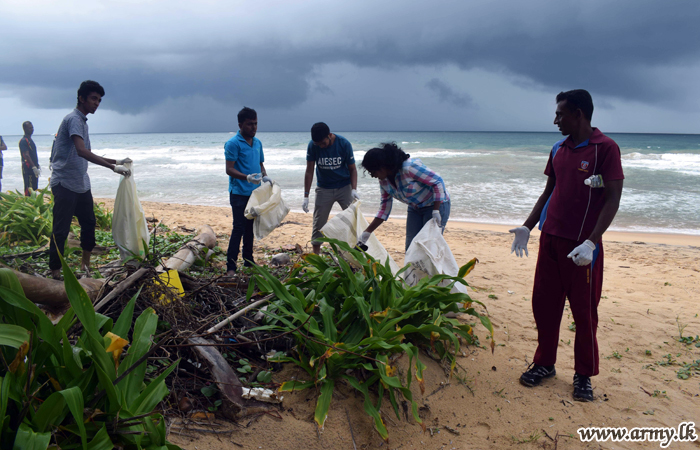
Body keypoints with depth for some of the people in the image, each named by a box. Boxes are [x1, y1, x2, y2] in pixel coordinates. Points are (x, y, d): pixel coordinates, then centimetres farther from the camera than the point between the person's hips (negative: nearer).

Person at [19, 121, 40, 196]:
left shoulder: (30, 140, 18)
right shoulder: (23, 141, -10)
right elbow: (26, 155, -19)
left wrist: (38, 166, 22)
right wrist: (34, 167, -25)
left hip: (34, 168, 9)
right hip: (28, 168, -9)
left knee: (34, 188, 10)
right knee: (29, 189, -9)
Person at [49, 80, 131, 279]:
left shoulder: (82, 122, 16)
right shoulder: (73, 119, -13)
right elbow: (82, 151, -29)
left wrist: (116, 161, 19)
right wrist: (113, 167, -31)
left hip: (81, 185, 10)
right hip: (65, 184, -10)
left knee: (89, 223, 14)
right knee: (61, 231, -5)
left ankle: (85, 265, 27)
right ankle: (55, 273, 2)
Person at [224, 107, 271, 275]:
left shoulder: (257, 142, 12)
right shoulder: (233, 144, -10)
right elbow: (229, 169, -15)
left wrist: (264, 176, 1)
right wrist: (247, 177, -29)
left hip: (254, 193, 7)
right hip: (239, 193, -7)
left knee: (250, 228, 14)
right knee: (239, 228, -7)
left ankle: (248, 261, 25)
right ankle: (230, 267, 0)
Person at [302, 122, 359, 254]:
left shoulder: (344, 144, -17)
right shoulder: (312, 146, -14)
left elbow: (352, 169, -7)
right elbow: (309, 171, -6)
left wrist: (354, 189, -21)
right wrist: (306, 196, -8)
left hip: (344, 187, -1)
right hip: (324, 189, 1)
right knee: (319, 224, 3)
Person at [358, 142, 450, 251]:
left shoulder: (409, 167, -29)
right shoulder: (384, 181, -5)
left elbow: (438, 182, -23)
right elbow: (384, 209, 3)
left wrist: (436, 211, -28)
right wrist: (367, 233, -1)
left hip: (436, 204, -7)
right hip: (415, 208, 7)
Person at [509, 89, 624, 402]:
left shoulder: (605, 148, -9)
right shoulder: (558, 150, 12)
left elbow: (613, 199, -13)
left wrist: (591, 242, -22)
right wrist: (527, 227, 11)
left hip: (582, 246, -6)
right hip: (550, 239, 6)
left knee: (584, 312, 5)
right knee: (544, 304, 10)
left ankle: (583, 375, 21)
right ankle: (544, 363, 25)